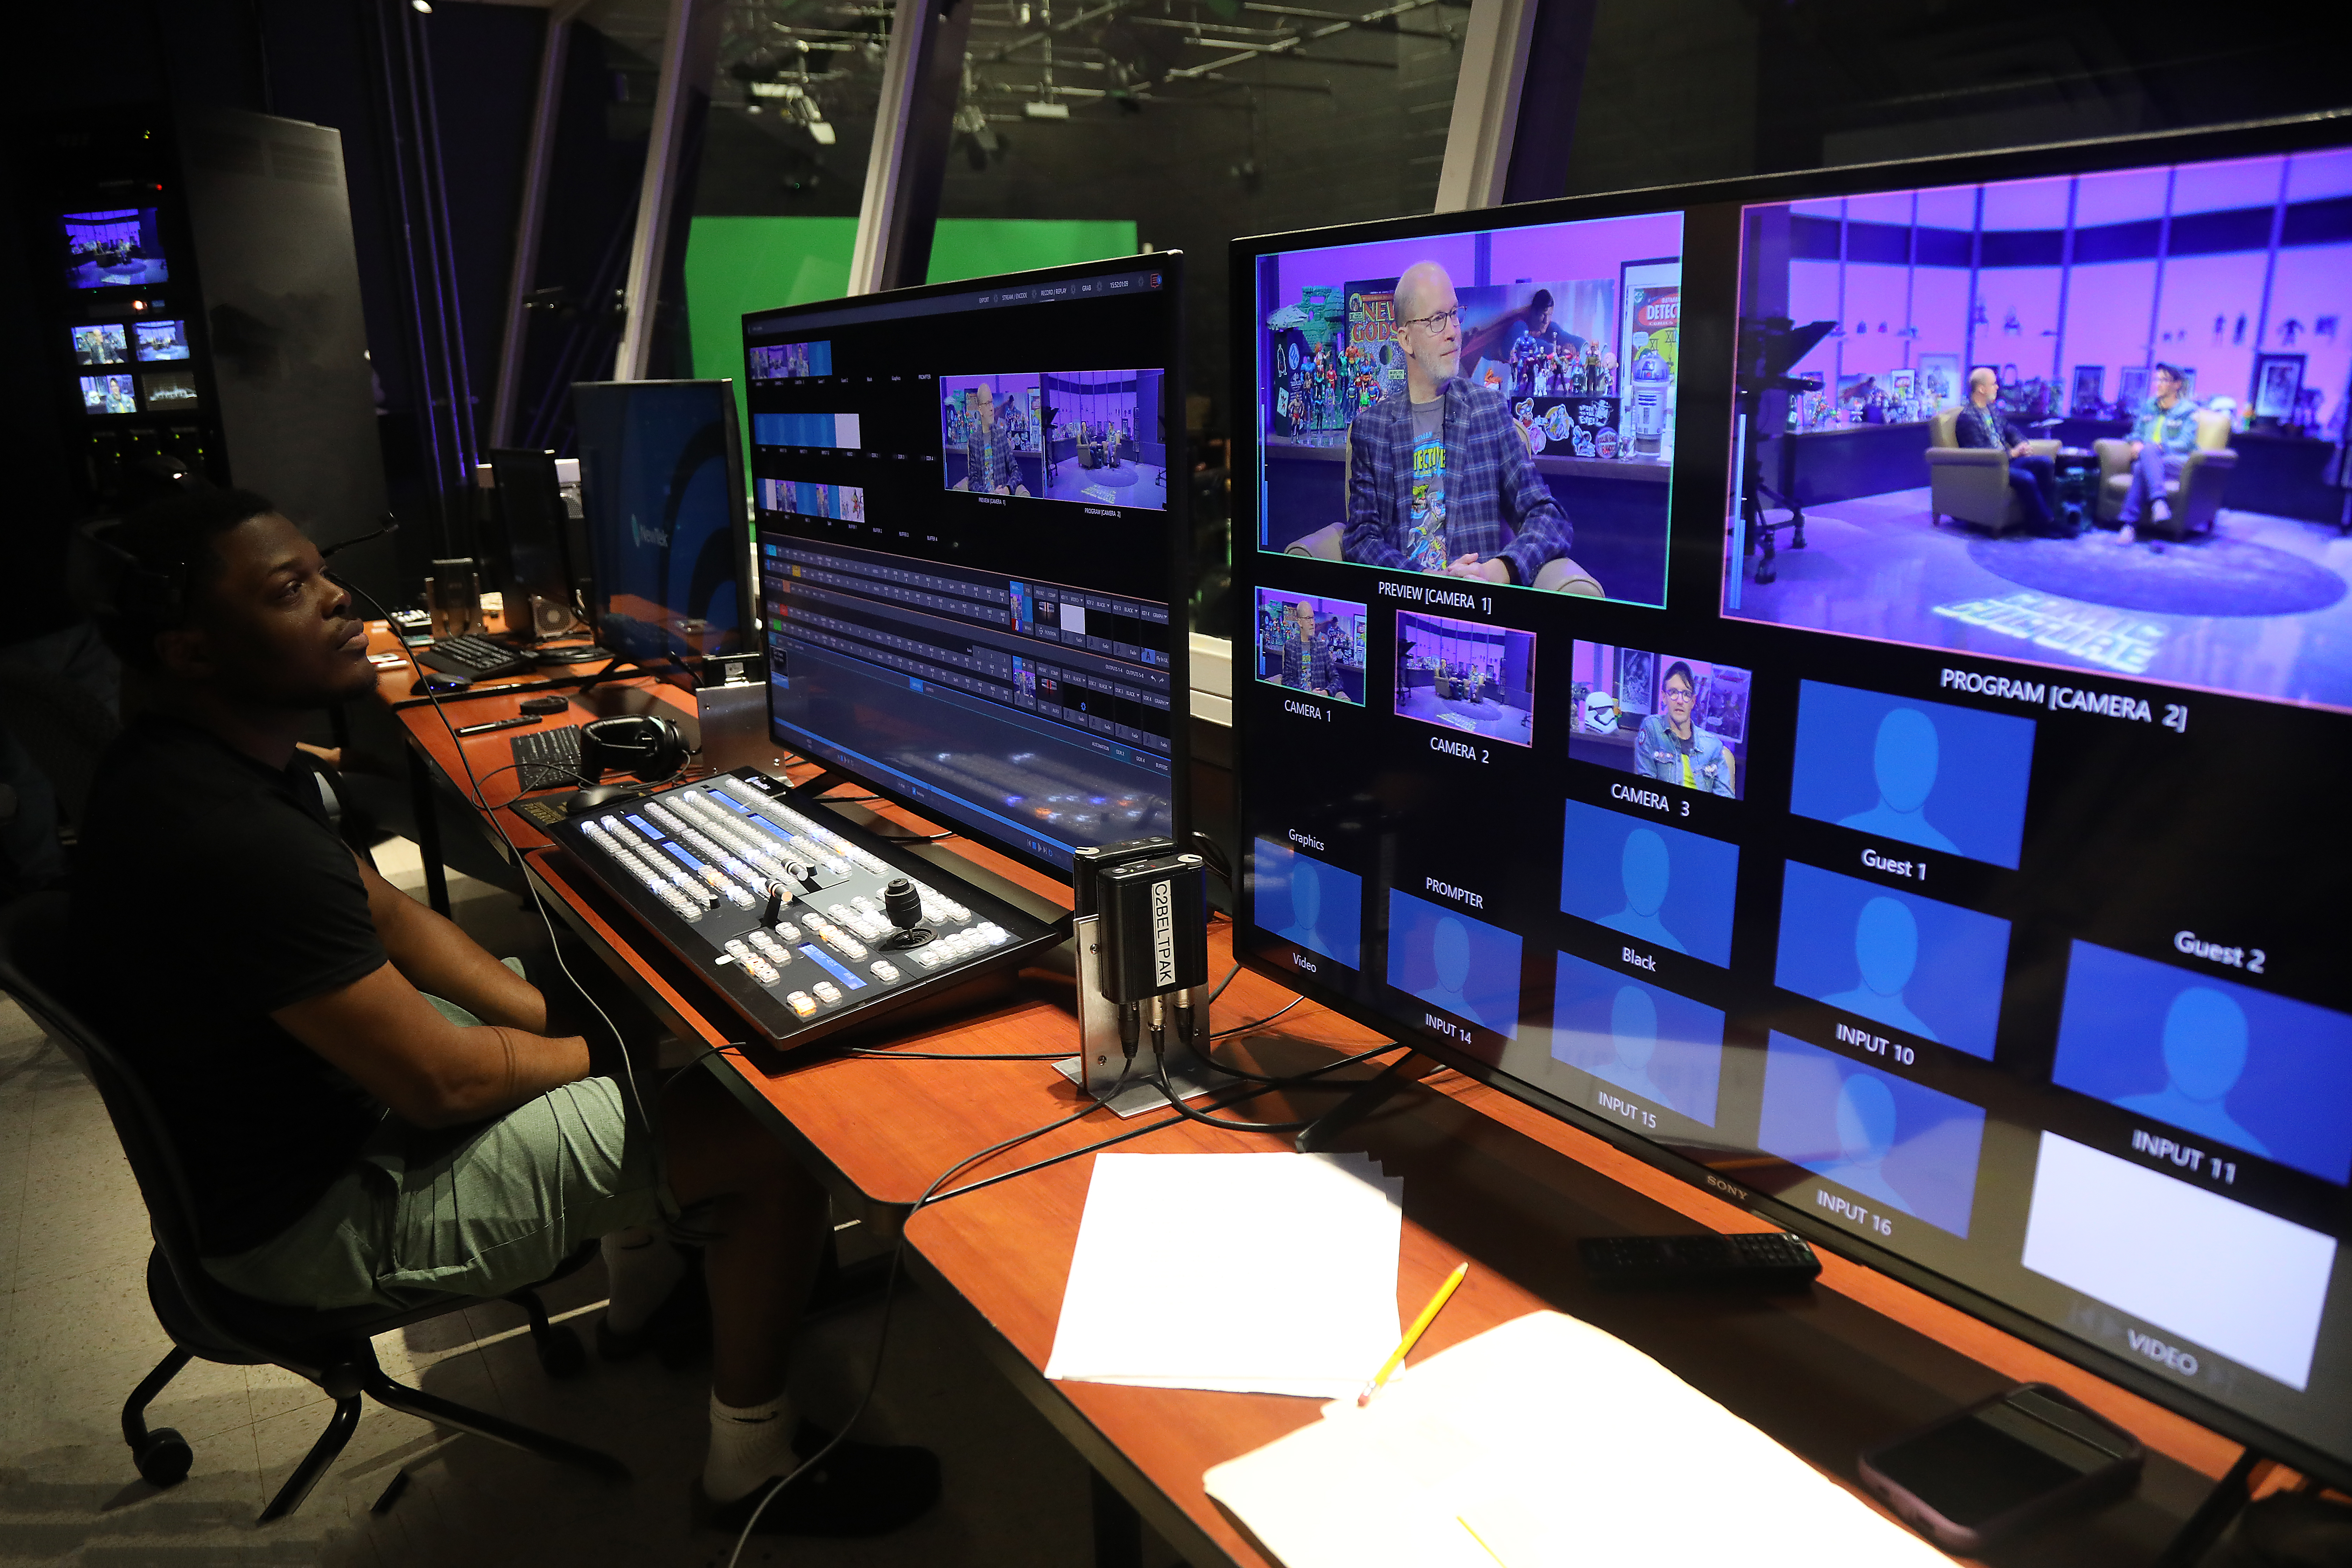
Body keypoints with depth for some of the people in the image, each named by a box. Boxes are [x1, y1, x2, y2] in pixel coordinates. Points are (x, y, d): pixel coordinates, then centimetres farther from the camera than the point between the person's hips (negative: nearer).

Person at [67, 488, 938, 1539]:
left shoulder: (216, 752, -1)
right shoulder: (233, 840, -34)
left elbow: (386, 914, 8)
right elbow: (441, 1082, -28)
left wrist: (552, 1013, -2)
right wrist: (597, 1047, -10)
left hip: (326, 1090, 10)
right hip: (315, 1221, -10)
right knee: (769, 1133, -14)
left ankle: (643, 1289, 35)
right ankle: (750, 1470, 8)